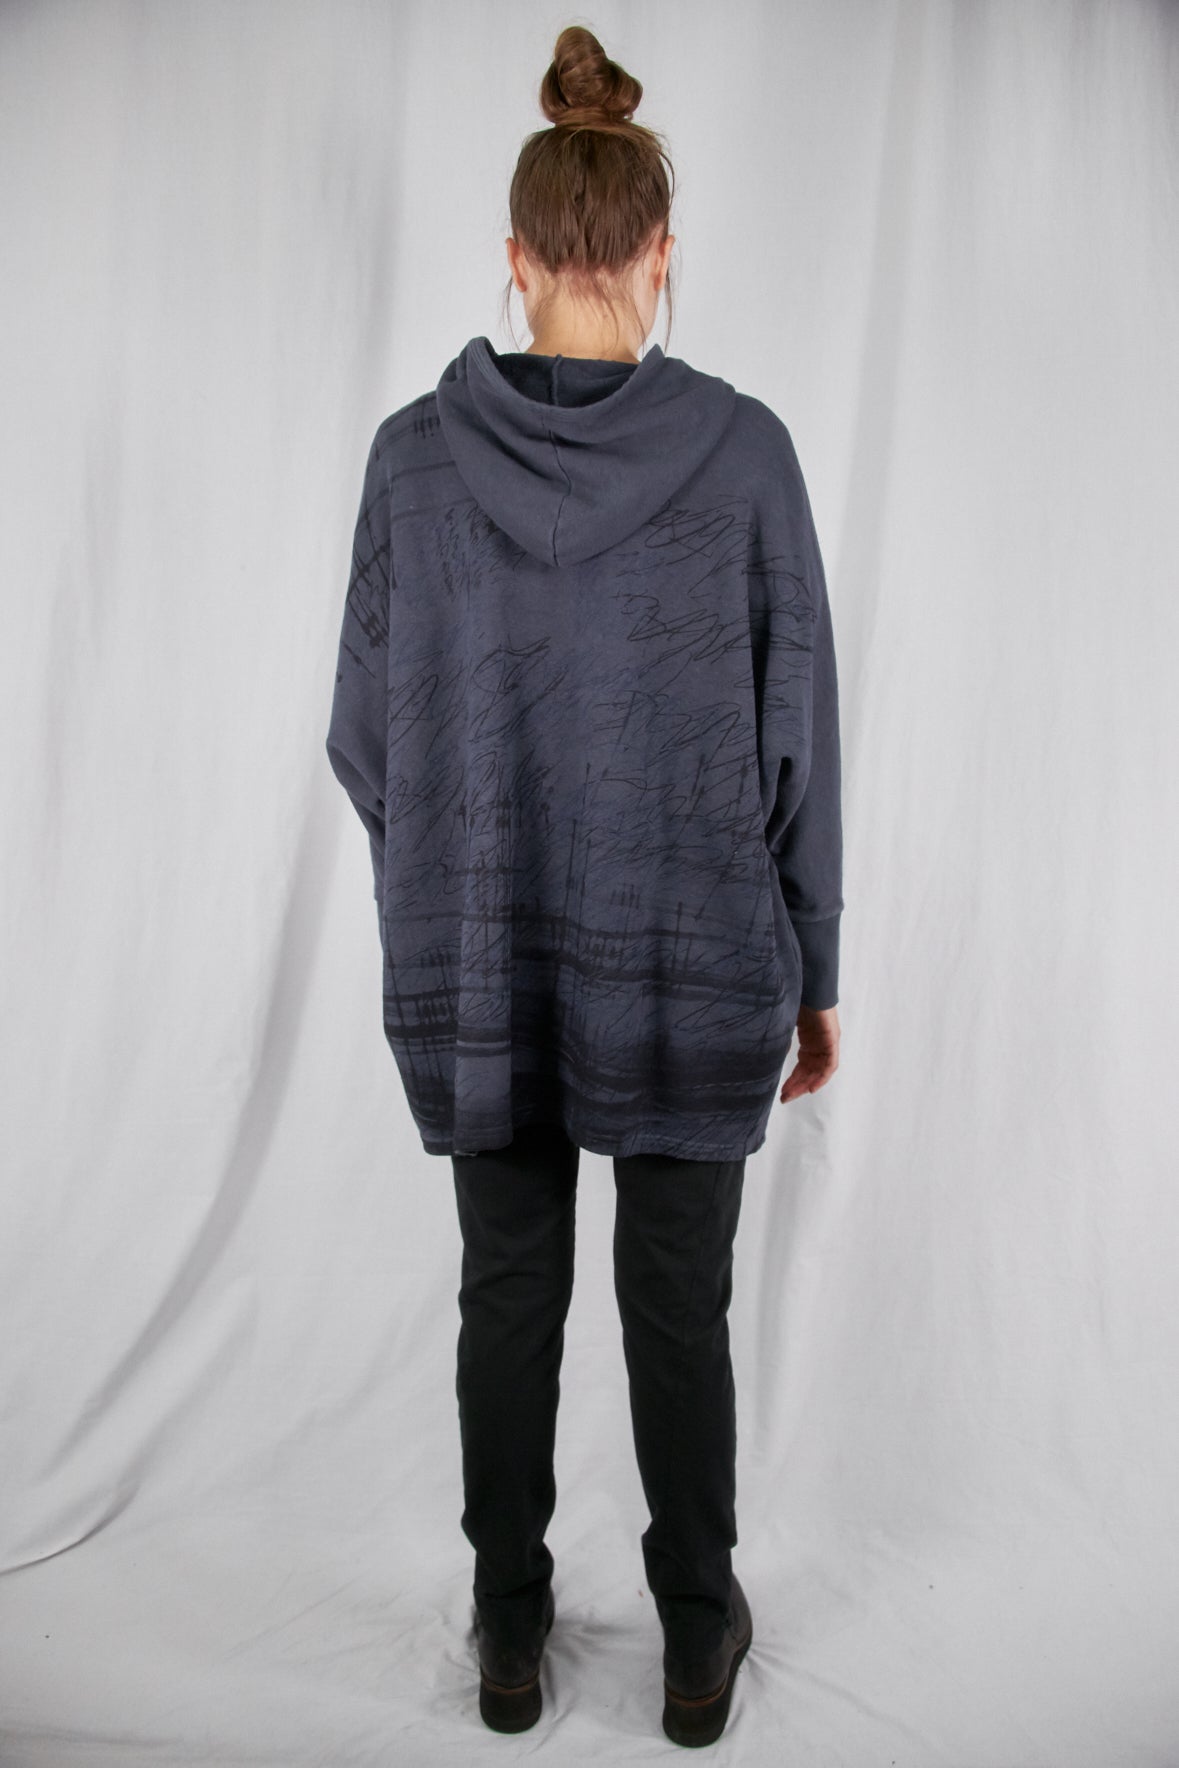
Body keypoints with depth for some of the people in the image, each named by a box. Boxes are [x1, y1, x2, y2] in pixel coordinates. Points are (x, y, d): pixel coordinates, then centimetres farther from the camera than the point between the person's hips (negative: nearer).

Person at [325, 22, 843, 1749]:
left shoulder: (417, 452, -5)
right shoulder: (742, 447, -8)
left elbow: (366, 734, -1)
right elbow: (799, 740, -6)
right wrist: (815, 970, 5)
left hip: (481, 962, 1)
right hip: (693, 960, -1)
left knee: (509, 1295, 17)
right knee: (680, 1306, 15)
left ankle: (510, 1634, 34)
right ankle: (699, 1639, 34)